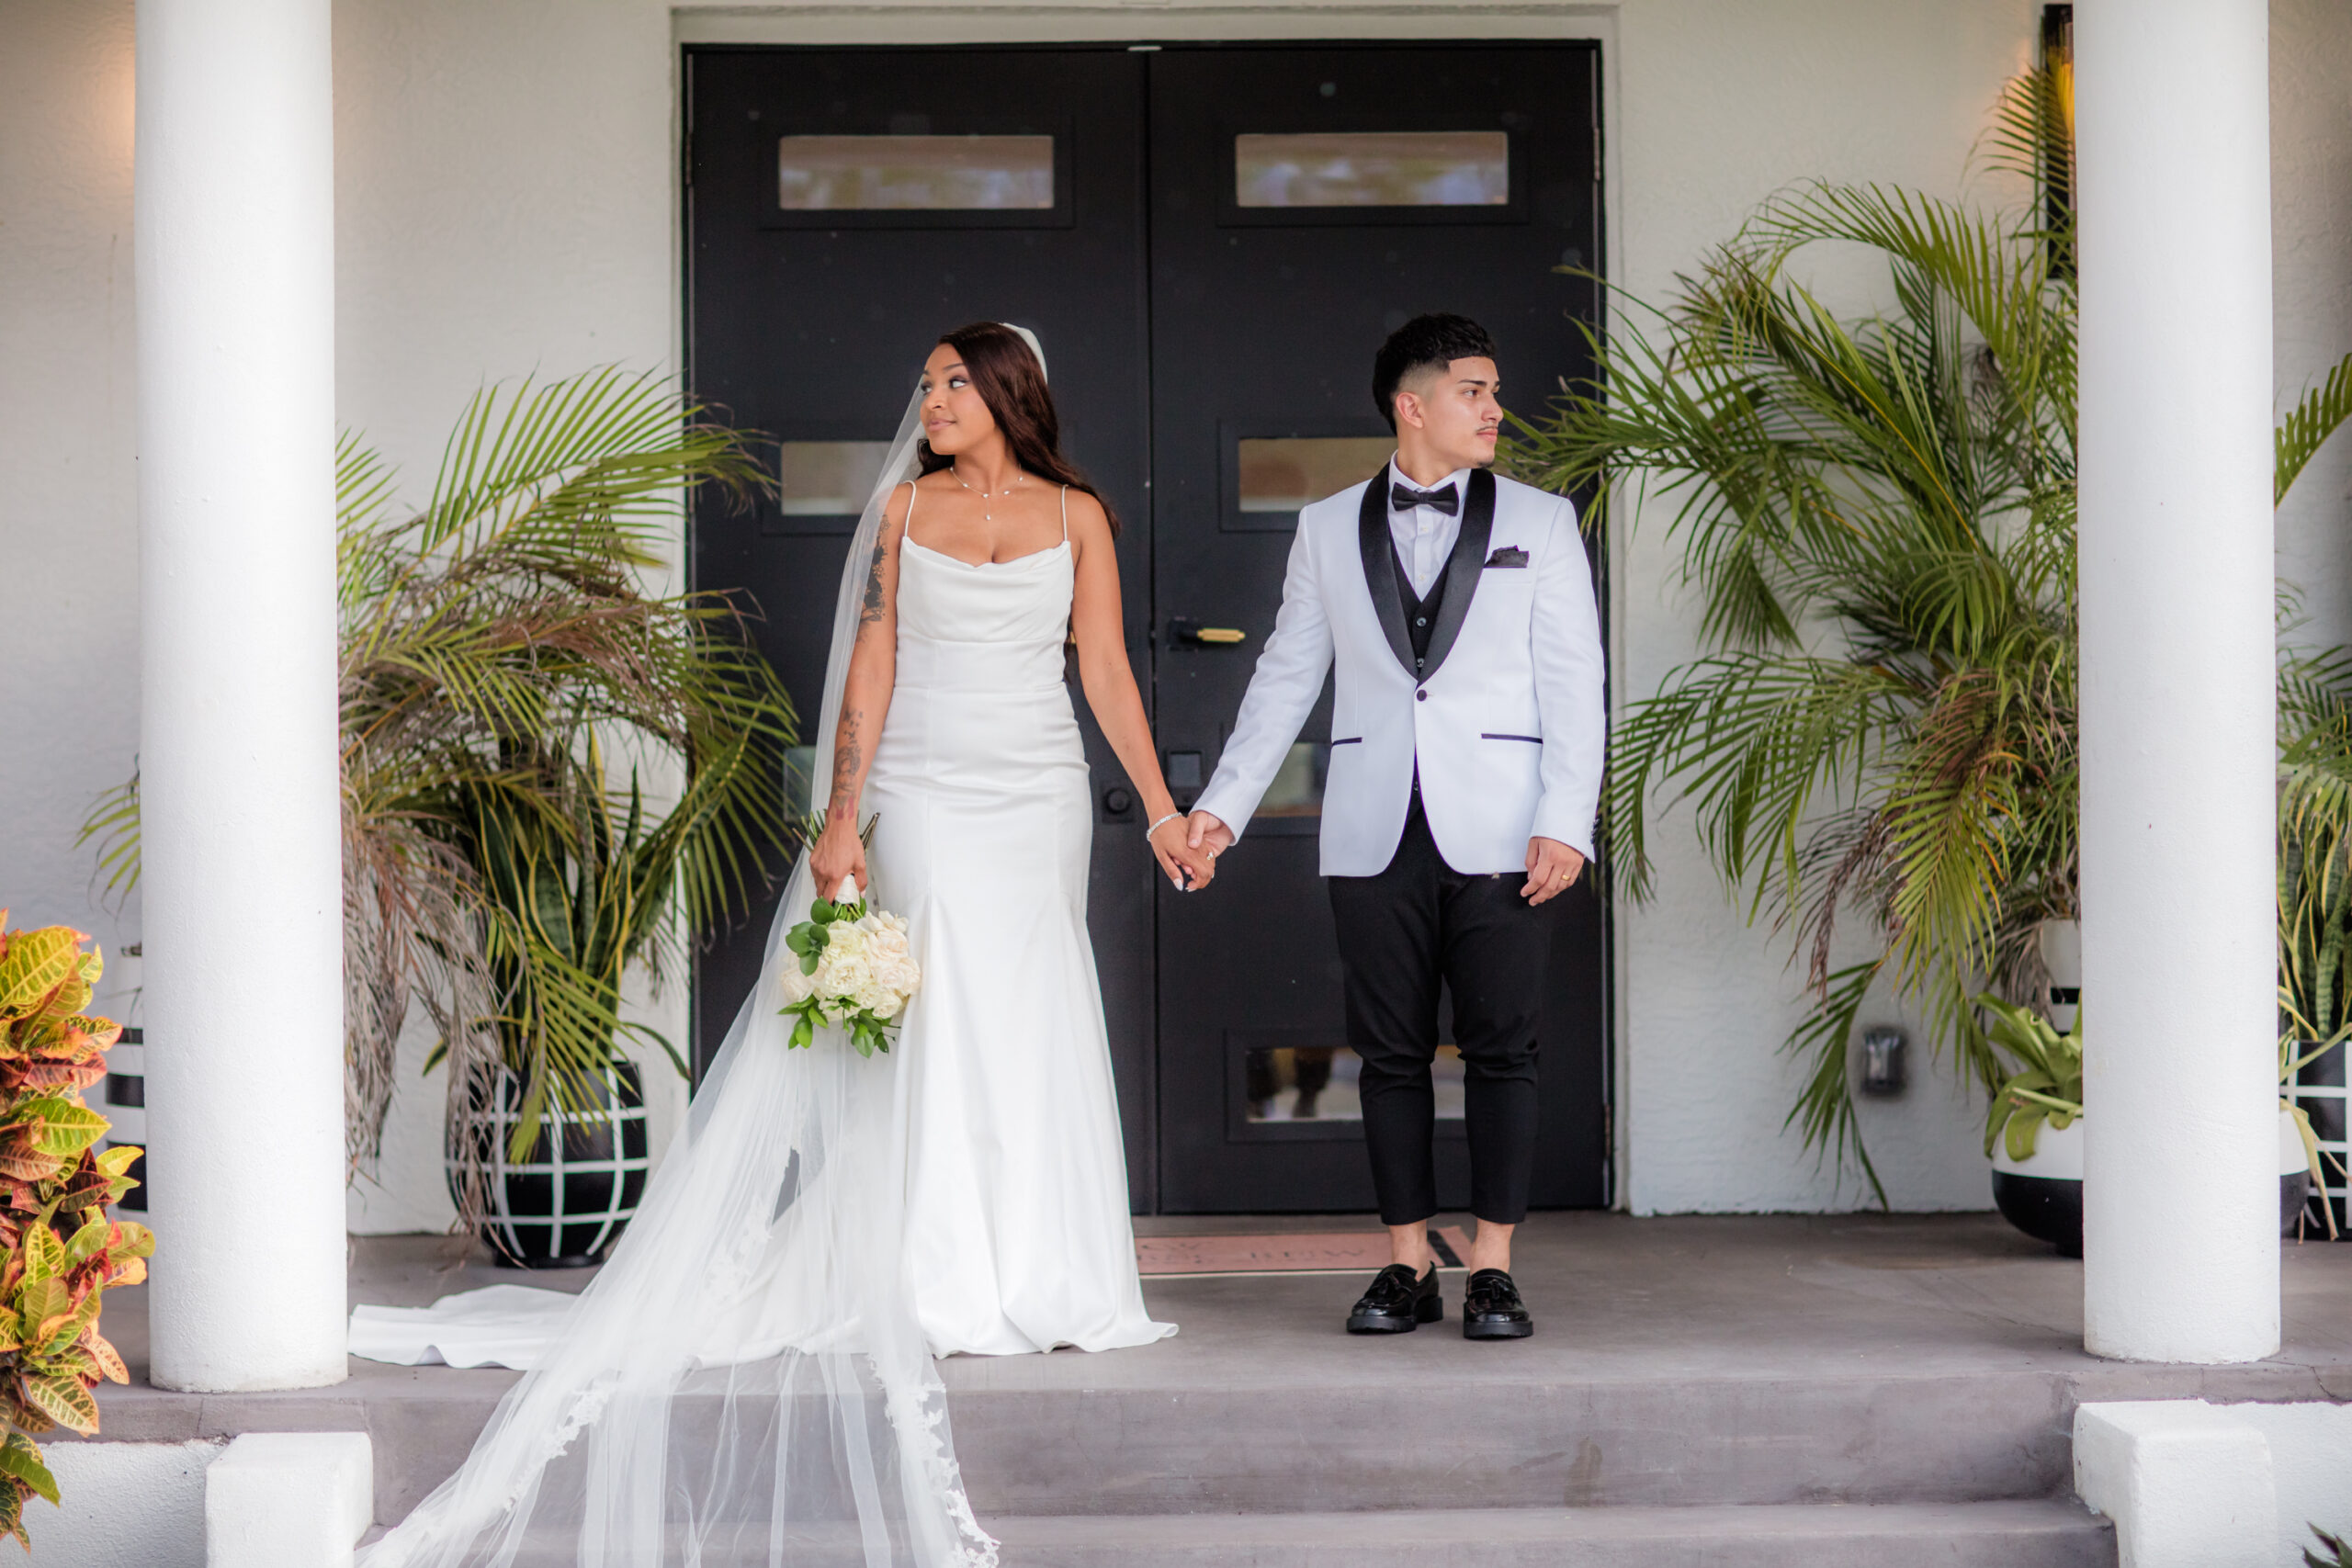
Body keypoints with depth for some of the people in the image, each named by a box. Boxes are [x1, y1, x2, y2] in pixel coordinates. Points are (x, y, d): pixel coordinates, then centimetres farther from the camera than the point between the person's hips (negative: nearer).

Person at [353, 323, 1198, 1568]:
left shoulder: (1077, 516, 7)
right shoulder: (903, 508, 6)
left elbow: (1106, 670, 6)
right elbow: (873, 664, 1)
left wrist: (1161, 810, 1)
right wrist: (841, 820, -5)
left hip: (1041, 798, 1)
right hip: (927, 796, -1)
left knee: (1036, 1034, 4)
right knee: (943, 1030, -3)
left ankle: (1043, 1289, 12)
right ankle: (944, 1292, 2)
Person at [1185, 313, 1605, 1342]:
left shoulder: (1540, 523, 7)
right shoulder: (1328, 528, 11)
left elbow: (1573, 685, 2)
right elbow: (1286, 677, 14)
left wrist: (1565, 823, -9)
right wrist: (1223, 804, 8)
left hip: (1497, 832, -1)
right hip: (1375, 833, 1)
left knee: (1500, 1050, -1)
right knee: (1390, 1053, 5)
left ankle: (1494, 1270, 6)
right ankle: (1409, 1267, 13)